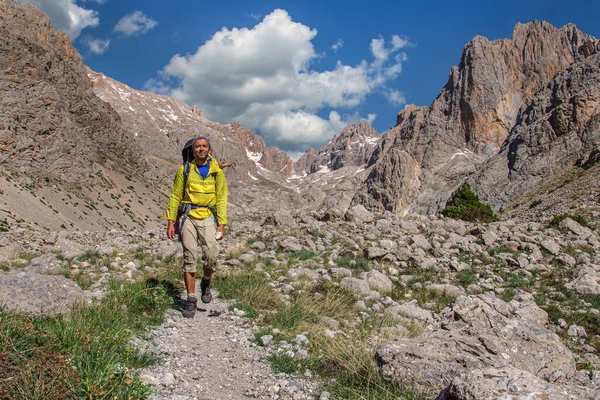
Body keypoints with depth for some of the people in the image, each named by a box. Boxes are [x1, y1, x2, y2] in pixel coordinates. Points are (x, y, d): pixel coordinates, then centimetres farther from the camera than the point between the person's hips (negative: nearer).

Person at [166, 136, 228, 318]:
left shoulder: (217, 172, 6)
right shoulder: (184, 170, 5)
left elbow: (221, 199, 5)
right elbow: (175, 196, 6)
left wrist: (222, 224, -3)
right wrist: (170, 221, 0)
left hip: (208, 217, 0)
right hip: (188, 217, 0)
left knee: (211, 255, -14)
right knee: (189, 259, 0)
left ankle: (206, 282, 18)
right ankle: (191, 300, 9)